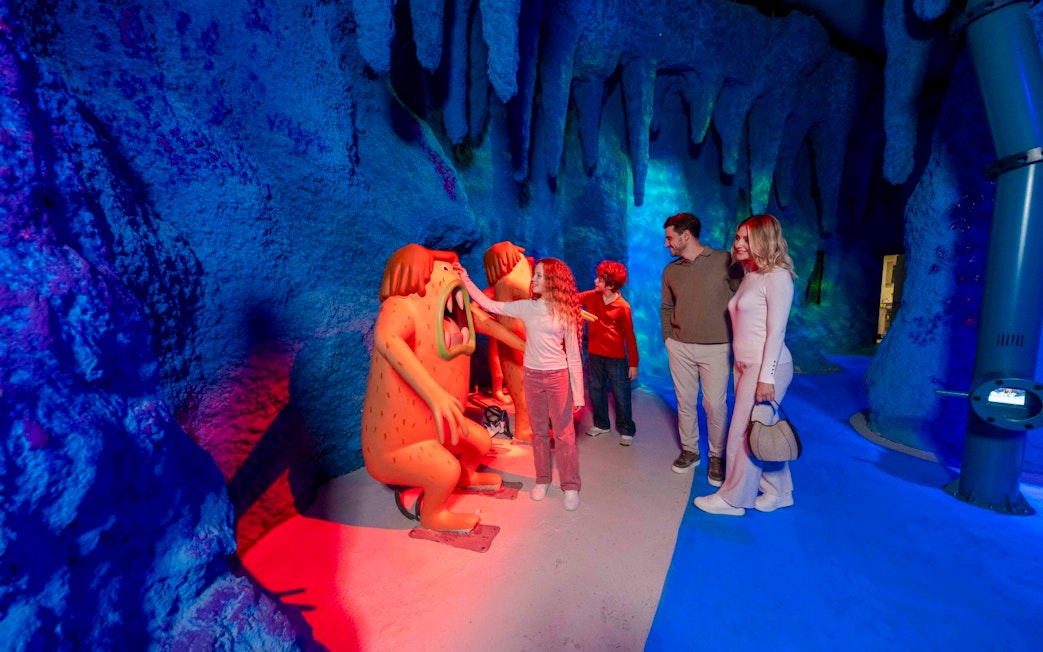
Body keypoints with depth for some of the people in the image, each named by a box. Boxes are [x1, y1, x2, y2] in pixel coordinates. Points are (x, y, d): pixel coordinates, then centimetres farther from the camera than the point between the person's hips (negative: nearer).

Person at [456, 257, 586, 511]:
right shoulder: (526, 307, 2)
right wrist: (466, 279, -3)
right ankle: (542, 480, 29)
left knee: (564, 433, 3)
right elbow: (488, 304, 3)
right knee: (538, 431, 14)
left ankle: (570, 486, 16)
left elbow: (573, 355, -4)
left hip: (558, 376, -3)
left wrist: (578, 393, -6)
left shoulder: (564, 312, -5)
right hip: (532, 376, 3)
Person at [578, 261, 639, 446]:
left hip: (616, 357, -5)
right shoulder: (591, 296, -3)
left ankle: (626, 430, 22)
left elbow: (630, 336, -10)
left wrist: (633, 363, -8)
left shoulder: (622, 306, -15)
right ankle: (601, 424, 34)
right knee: (595, 390, 16)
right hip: (594, 354, 5)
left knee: (621, 395, 6)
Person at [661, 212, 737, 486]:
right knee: (685, 401, 11)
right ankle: (689, 450, 28)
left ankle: (717, 456, 21)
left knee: (715, 404, 1)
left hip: (716, 348, -4)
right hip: (680, 347, 4)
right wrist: (668, 338, 8)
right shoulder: (671, 270, 7)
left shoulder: (725, 261, -6)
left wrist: (736, 337, -9)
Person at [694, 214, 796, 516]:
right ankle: (778, 491, 32)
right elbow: (744, 324, 11)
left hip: (765, 367, -8)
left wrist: (766, 377, -19)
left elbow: (776, 331, -17)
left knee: (743, 433, 2)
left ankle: (733, 499, 17)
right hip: (745, 365, 8)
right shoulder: (750, 276, 12)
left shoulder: (777, 277, -13)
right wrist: (742, 366, 11)